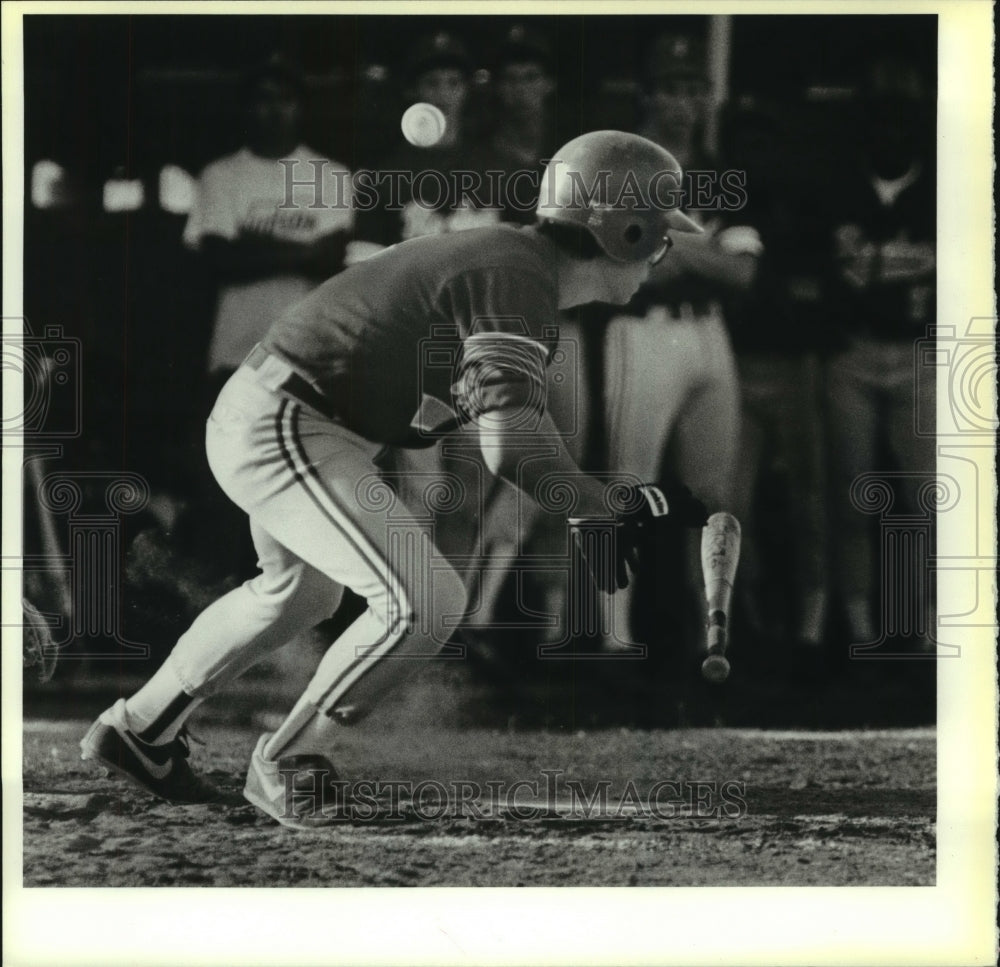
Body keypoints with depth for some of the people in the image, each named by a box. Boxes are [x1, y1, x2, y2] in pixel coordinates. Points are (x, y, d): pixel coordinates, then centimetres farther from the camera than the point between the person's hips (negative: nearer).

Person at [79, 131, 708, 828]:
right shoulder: (520, 281, -20)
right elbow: (513, 448, -30)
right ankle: (286, 764, 1)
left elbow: (513, 400, 22)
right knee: (427, 603, -17)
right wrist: (618, 507, -21)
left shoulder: (508, 255, 10)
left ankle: (137, 729, 43)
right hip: (289, 435, -11)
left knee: (304, 591, 32)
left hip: (257, 418, 11)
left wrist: (593, 516, 21)